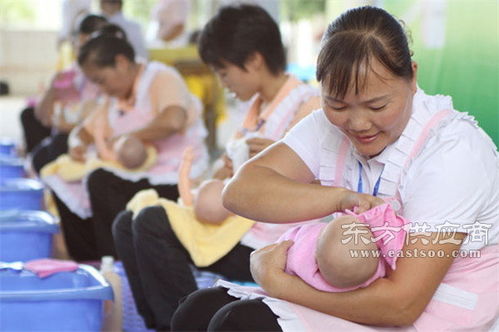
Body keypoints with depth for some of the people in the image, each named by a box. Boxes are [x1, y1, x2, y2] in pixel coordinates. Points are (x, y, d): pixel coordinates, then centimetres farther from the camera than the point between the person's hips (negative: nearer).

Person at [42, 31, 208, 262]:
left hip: (172, 178, -9)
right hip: (135, 175, 9)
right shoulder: (115, 97, 18)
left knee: (101, 182, -29)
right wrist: (78, 144, -2)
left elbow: (173, 120, -29)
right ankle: (90, 260, 3)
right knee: (65, 185, 2)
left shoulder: (162, 78, -9)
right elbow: (86, 130, 22)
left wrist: (128, 138, -20)